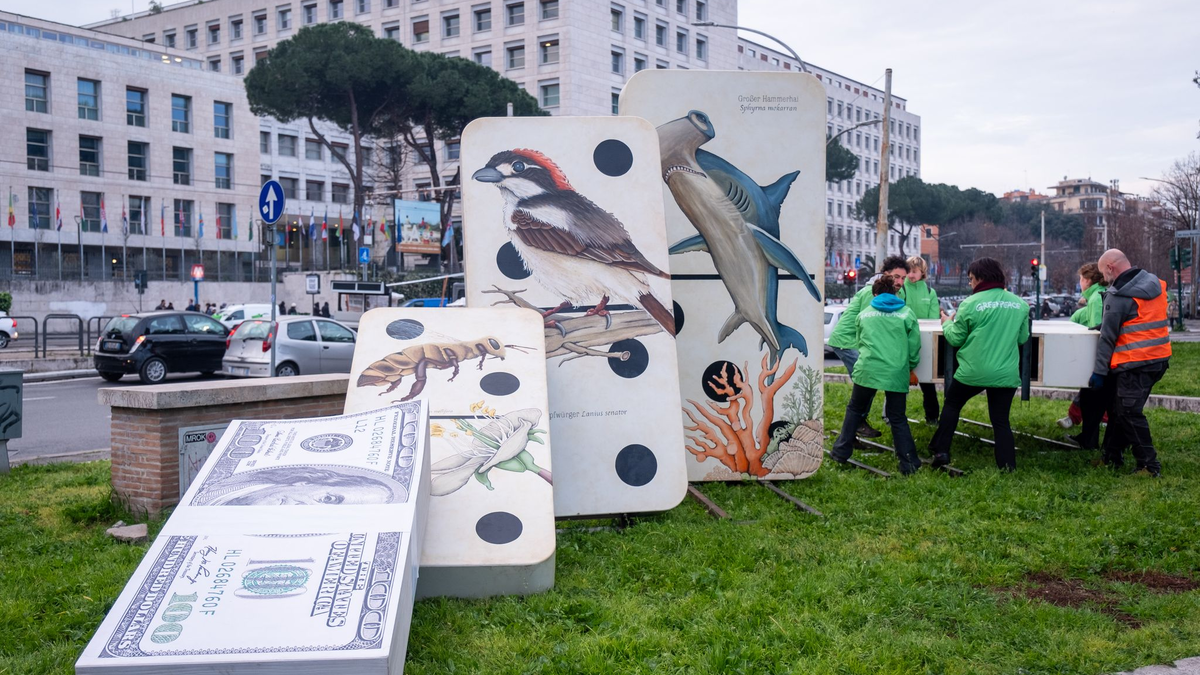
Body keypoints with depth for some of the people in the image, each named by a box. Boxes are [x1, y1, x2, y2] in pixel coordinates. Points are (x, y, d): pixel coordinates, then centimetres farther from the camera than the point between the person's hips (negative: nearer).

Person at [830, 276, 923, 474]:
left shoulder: (864, 314, 12)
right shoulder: (907, 313, 7)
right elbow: (914, 347, 6)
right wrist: (910, 367, 23)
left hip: (867, 370, 0)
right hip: (897, 373, 0)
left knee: (855, 409, 18)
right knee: (898, 417, 10)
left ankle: (841, 452, 18)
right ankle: (908, 462, 7)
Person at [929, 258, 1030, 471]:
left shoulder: (971, 303, -8)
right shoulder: (1019, 304, 3)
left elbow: (956, 339, -1)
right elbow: (1023, 338, 12)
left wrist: (947, 324, 19)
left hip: (973, 372, -3)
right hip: (1006, 373, 3)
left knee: (952, 405, 19)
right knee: (1001, 421, 11)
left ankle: (941, 451, 18)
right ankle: (1007, 465, 7)